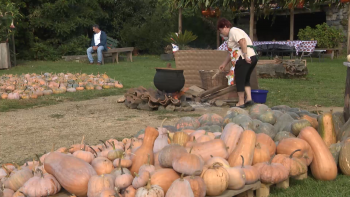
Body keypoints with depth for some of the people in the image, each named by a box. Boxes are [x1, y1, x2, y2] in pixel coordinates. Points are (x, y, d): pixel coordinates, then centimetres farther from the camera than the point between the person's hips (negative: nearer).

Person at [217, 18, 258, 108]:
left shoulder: (233, 31, -3)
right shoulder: (233, 32, 27)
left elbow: (242, 41, -22)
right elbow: (231, 53, 30)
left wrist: (245, 55, -25)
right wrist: (224, 64, 31)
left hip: (243, 59, -10)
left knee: (239, 80, 0)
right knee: (246, 80, 21)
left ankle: (241, 102, 7)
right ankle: (249, 99, 13)